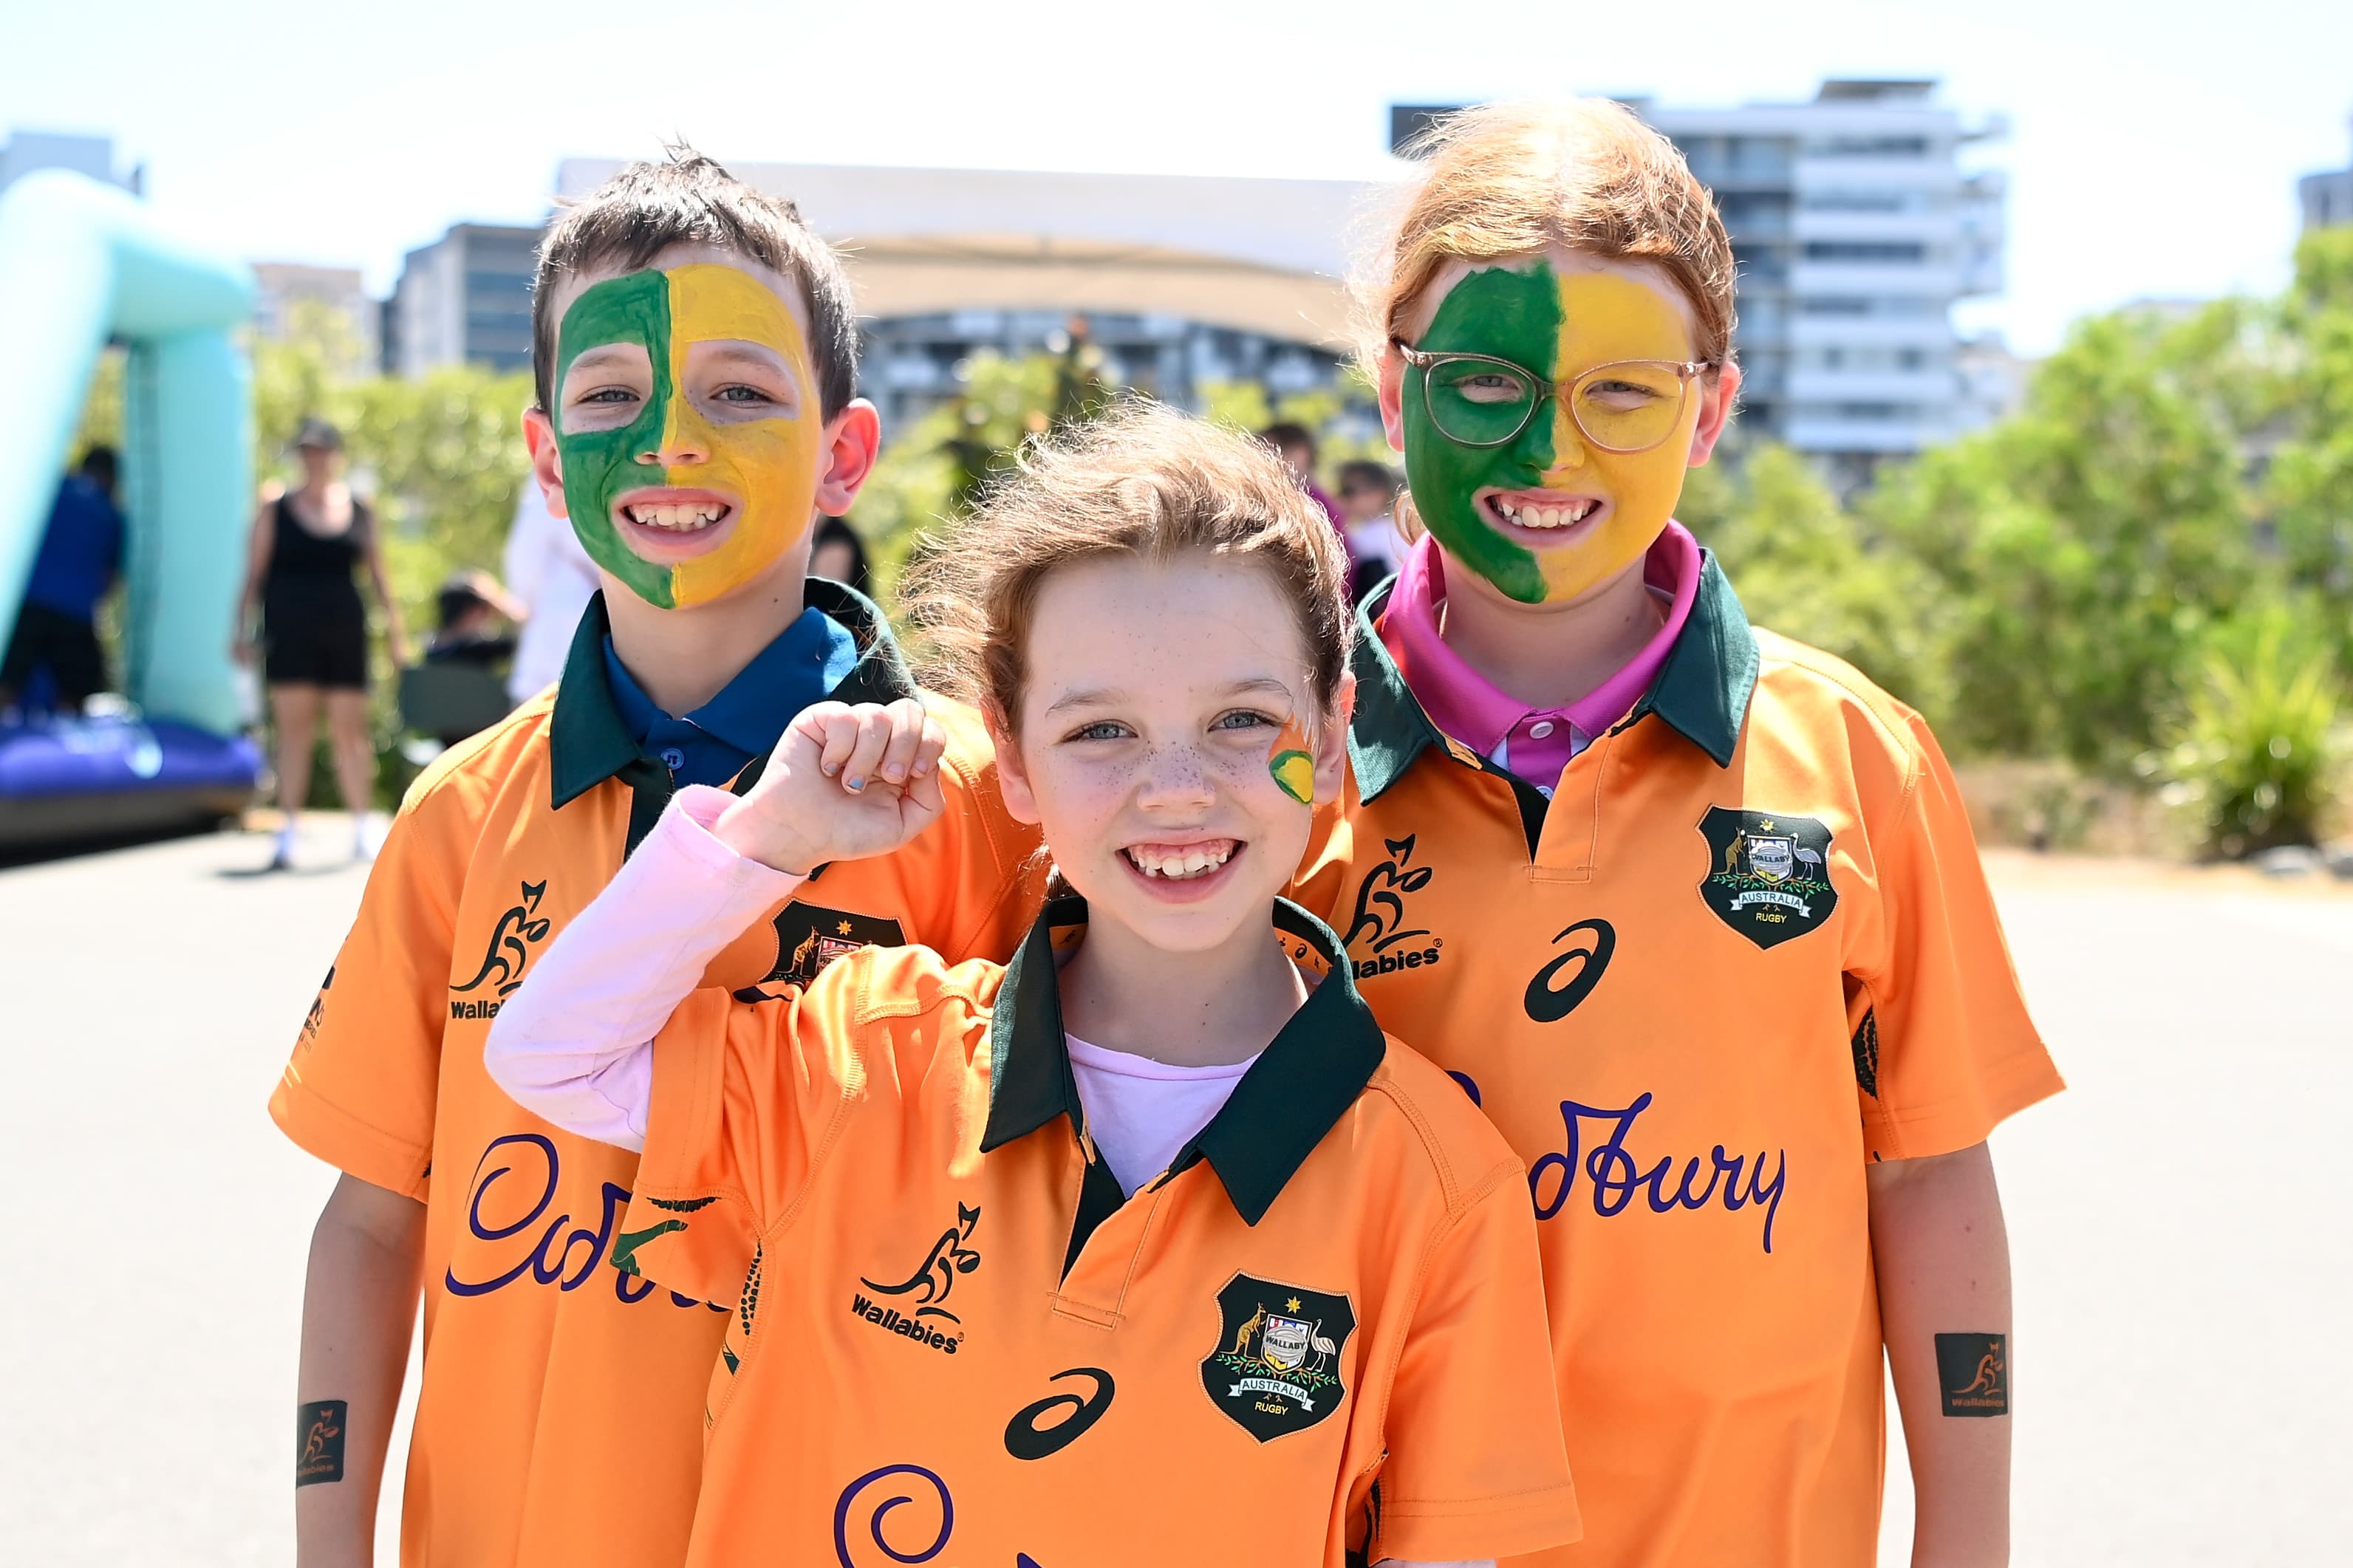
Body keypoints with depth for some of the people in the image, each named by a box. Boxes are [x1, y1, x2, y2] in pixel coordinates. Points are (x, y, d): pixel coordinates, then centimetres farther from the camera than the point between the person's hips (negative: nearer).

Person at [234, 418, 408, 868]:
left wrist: (395, 631, 9)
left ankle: (364, 830, 13)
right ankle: (287, 835, -2)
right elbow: (254, 574, 5)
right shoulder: (275, 512, 6)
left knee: (350, 730, 2)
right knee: (294, 730, -4)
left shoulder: (359, 511, 10)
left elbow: (379, 575, 13)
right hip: (289, 632, -1)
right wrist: (241, 631, -3)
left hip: (344, 629, 1)